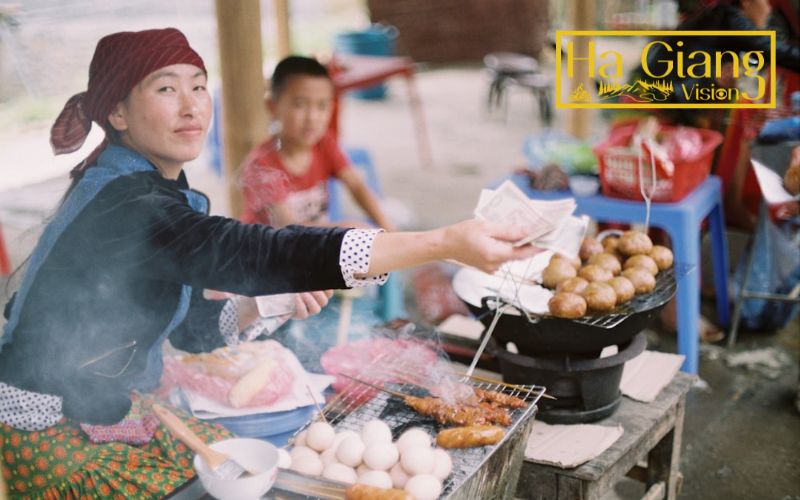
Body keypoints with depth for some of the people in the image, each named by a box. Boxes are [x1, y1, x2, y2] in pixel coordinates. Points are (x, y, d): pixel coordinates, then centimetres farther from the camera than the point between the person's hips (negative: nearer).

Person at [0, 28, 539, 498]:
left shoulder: (147, 186, 3)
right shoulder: (129, 206, -28)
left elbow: (180, 304, 12)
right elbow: (251, 252, -42)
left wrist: (268, 303, -4)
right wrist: (446, 242, -49)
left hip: (109, 405, 8)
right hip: (59, 433, -8)